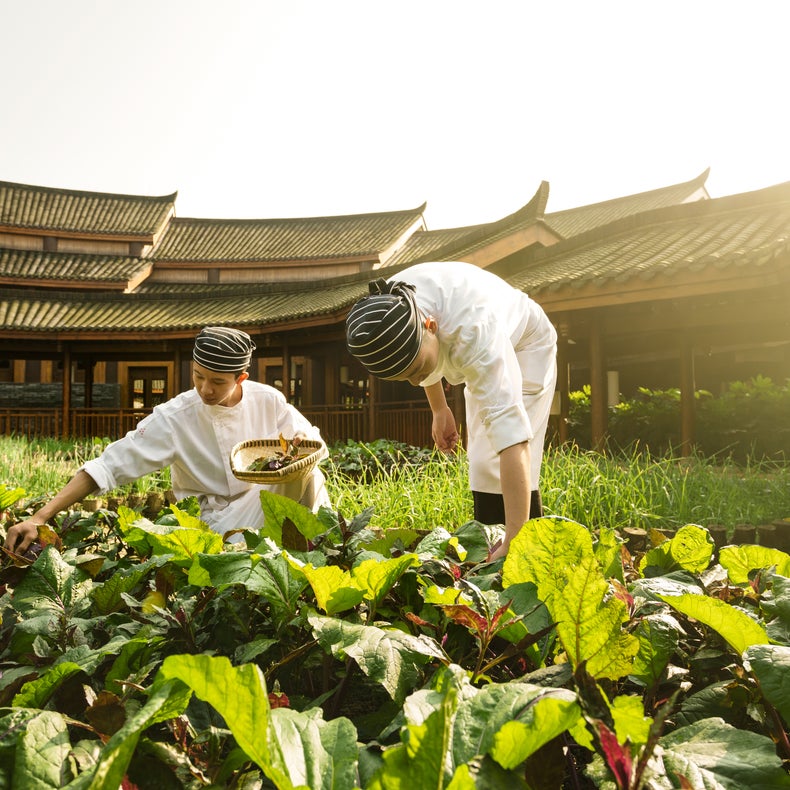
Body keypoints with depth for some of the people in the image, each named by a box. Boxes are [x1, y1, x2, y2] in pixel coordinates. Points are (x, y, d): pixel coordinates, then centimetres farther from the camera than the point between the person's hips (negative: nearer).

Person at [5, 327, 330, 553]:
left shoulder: (268, 401, -9)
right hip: (223, 516, -3)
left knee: (304, 473, -26)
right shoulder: (174, 417, -18)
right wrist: (40, 517, -29)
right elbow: (108, 466, -21)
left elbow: (312, 441, 5)